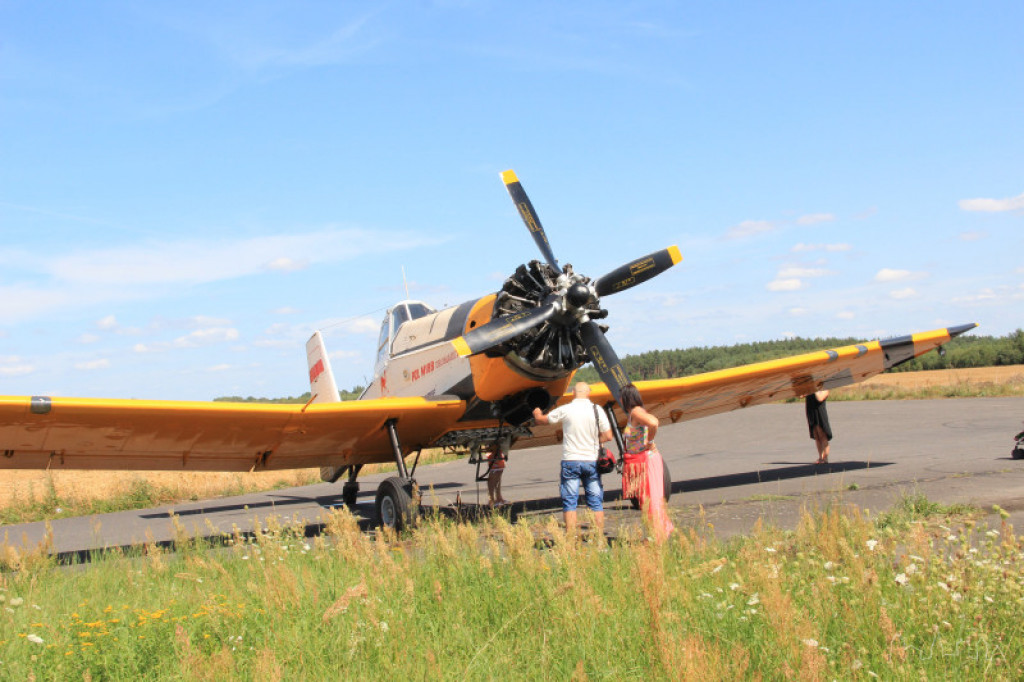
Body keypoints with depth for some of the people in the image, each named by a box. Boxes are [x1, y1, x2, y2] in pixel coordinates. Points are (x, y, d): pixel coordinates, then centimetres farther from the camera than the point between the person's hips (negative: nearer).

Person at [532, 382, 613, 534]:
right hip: (591, 460, 2)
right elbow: (608, 436, -1)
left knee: (570, 502, 2)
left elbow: (541, 420, 11)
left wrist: (537, 413, 33)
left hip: (570, 460, -1)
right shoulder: (597, 410, -2)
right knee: (596, 503, 8)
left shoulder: (565, 410, -4)